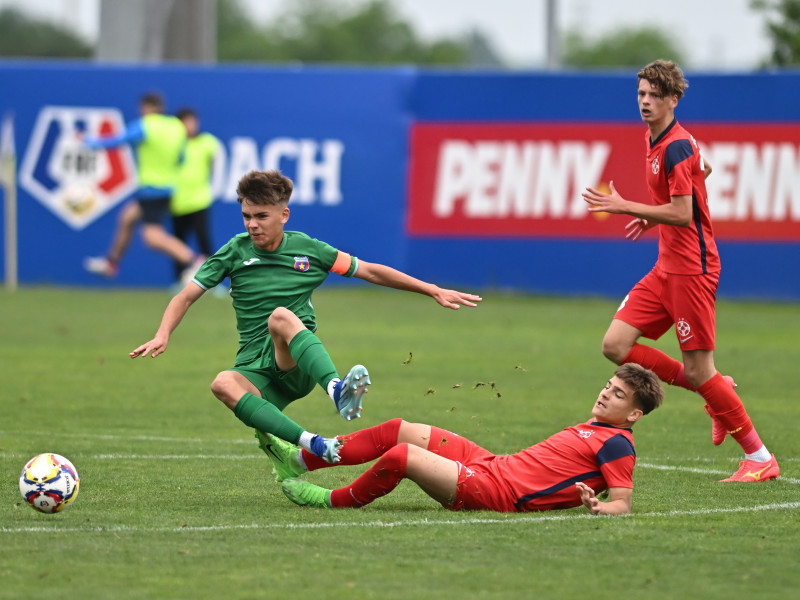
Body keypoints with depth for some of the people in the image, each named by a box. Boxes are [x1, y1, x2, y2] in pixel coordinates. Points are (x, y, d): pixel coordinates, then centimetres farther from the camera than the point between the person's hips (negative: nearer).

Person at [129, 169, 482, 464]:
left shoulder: (307, 249, 8)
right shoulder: (235, 252, 8)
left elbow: (371, 272, 14)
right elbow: (187, 296, 7)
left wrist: (433, 291, 13)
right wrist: (162, 336, -12)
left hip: (299, 366, -1)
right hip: (256, 370, 1)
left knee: (281, 316, -36)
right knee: (223, 384, -36)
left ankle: (337, 389, -64)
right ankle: (310, 444, -49)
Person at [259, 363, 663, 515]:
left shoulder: (616, 444, -10)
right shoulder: (591, 428, 17)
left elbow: (623, 503, -18)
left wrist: (595, 506, -36)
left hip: (494, 493, -10)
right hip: (493, 465, 10)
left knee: (400, 455, -22)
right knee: (399, 430, 10)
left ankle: (336, 501, 4)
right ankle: (298, 460, 15)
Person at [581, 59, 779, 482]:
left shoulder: (675, 147, -17)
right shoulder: (653, 139, 12)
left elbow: (682, 214, -22)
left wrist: (626, 207, -20)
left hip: (691, 269, -9)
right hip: (666, 268, 9)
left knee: (698, 371, -8)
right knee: (616, 345, 0)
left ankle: (759, 458, 3)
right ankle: (717, 392, 11)